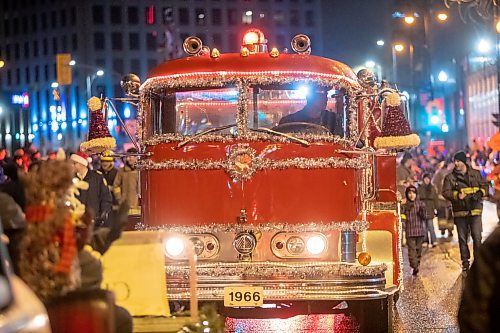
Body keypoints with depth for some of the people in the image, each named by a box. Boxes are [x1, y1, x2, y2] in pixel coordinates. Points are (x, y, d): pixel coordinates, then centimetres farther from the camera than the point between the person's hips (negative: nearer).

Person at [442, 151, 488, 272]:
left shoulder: (476, 174, 8)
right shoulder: (450, 177, 4)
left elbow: (485, 186, 13)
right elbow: (446, 192, -3)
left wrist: (480, 193, -8)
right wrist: (457, 195, -21)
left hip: (475, 211, -1)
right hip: (460, 212, 1)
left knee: (477, 236, -8)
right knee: (462, 238, 5)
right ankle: (465, 261, 13)